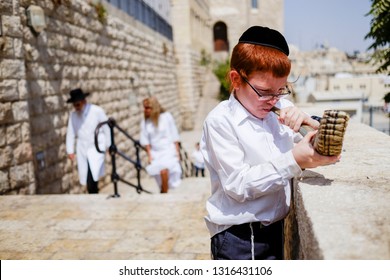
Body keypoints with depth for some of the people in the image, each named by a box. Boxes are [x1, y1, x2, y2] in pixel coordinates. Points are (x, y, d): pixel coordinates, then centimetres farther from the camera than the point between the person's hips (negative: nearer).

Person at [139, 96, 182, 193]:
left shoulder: (166, 117, -4)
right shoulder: (145, 121, 2)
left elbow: (174, 136, 1)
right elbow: (145, 140, 5)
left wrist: (177, 152, -1)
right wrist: (149, 155, -1)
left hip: (168, 150, -3)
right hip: (155, 152, 3)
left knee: (163, 170, -25)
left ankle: (164, 194, -13)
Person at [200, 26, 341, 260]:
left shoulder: (280, 111, 5)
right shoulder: (220, 121, -12)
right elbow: (237, 185, -21)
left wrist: (308, 122, -8)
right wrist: (293, 161, -28)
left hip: (276, 230, 6)